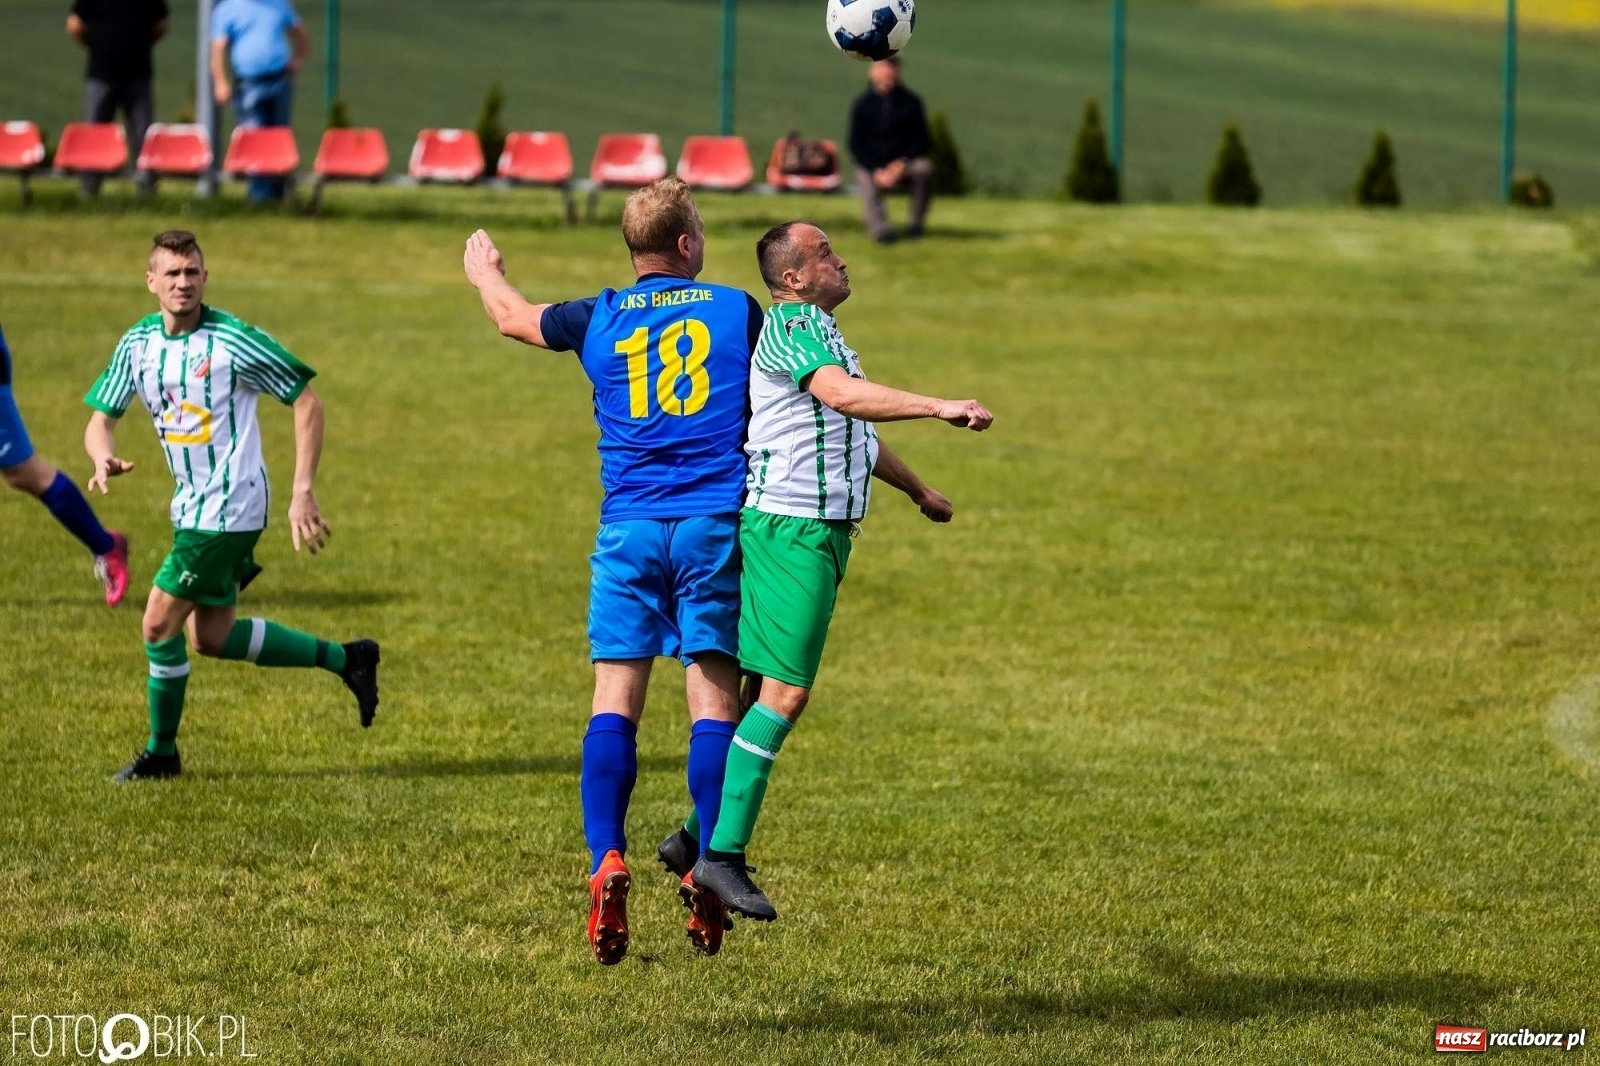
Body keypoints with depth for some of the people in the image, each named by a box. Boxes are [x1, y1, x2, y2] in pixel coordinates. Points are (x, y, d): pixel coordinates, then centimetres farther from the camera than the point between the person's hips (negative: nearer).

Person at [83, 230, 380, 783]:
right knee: (212, 637, 15)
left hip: (227, 507, -8)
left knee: (160, 622, -8)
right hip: (191, 504, 8)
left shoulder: (234, 340, -16)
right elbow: (100, 419, 6)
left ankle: (161, 753, 9)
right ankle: (345, 659, 28)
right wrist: (104, 458, -19)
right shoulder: (137, 344, 2)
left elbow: (307, 401, -11)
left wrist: (303, 491, -17)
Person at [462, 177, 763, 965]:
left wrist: (485, 272, 47)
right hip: (714, 525, -1)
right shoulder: (736, 311, 3)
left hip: (628, 529, 1)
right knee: (713, 699, 1)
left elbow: (514, 318, 26)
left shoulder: (600, 319, 7)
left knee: (614, 701, 0)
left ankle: (607, 862, -15)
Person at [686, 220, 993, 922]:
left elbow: (852, 427, 36)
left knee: (779, 691, 10)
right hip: (791, 528, -10)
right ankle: (723, 855, -14)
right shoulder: (791, 327, -13)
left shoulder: (817, 331, 21)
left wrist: (917, 489, 45)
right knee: (785, 693, -14)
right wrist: (940, 407, -37)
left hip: (822, 530, 10)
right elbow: (843, 395, -31)